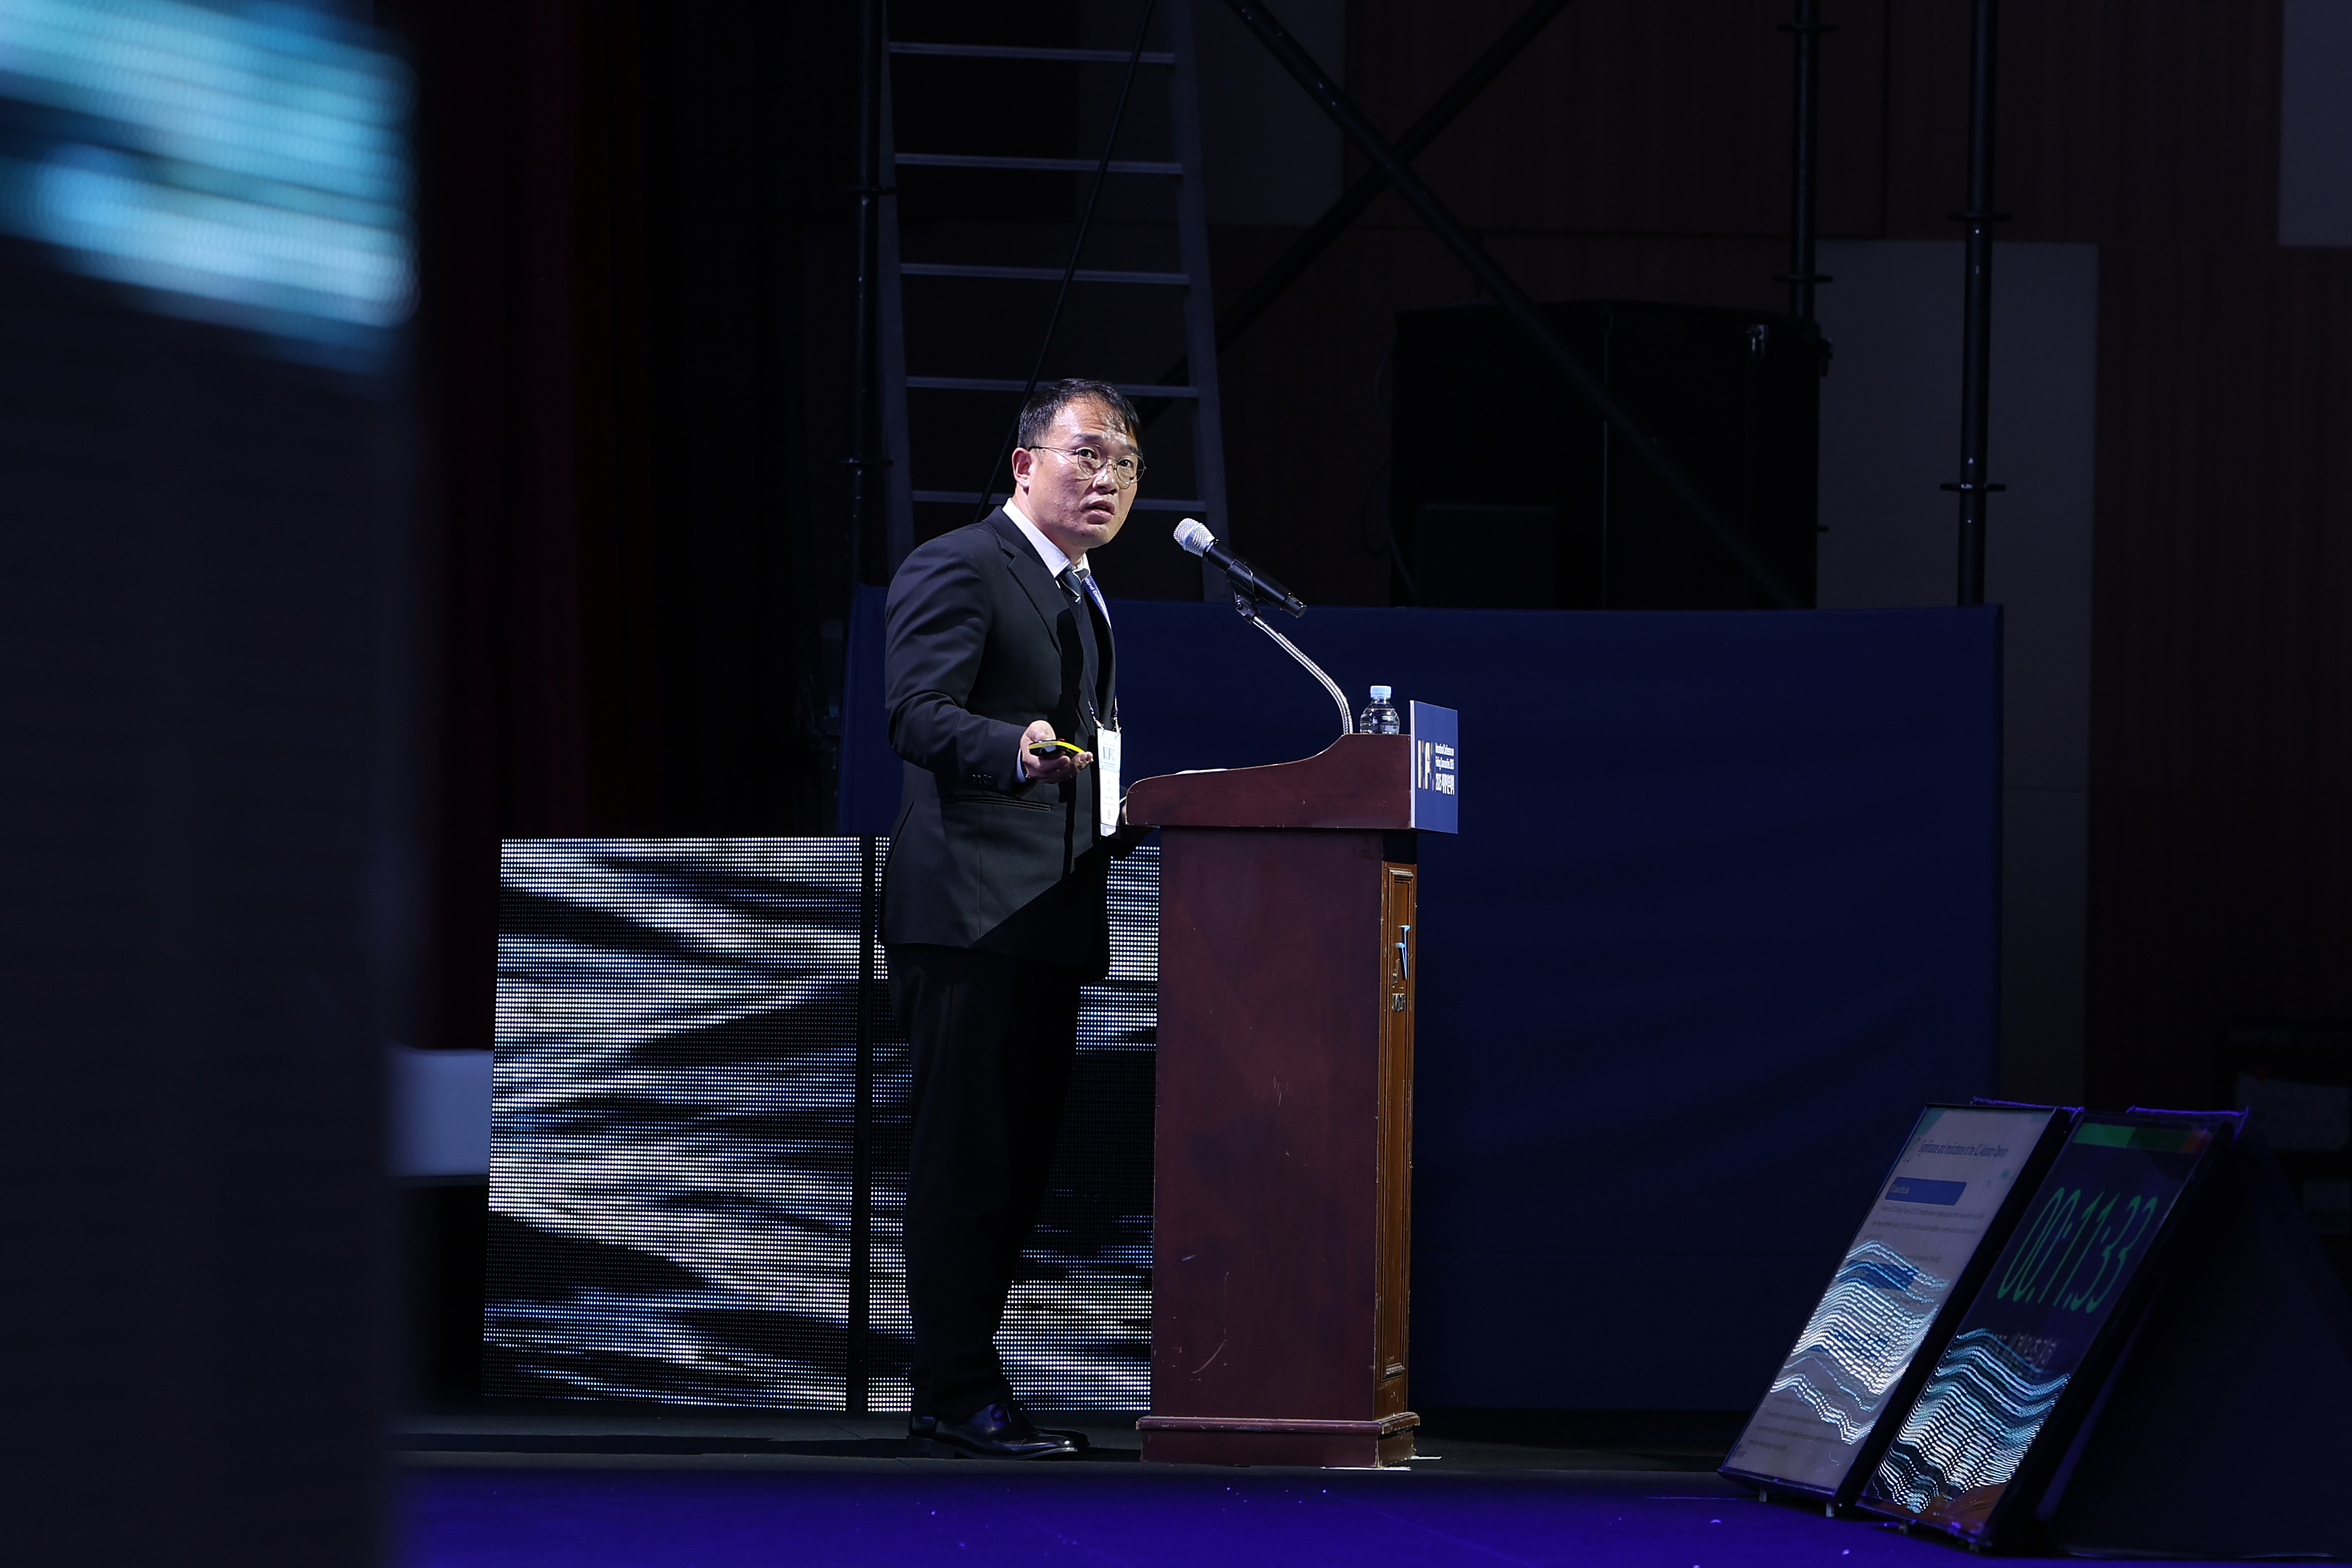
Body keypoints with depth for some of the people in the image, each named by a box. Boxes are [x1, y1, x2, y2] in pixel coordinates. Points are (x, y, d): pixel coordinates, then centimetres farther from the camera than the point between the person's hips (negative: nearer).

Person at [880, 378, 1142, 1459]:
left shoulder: (1084, 597, 24)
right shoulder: (957, 569, -6)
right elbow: (917, 714, -18)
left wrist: (1122, 806, 18)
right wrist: (1018, 750, -35)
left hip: (1051, 918, 10)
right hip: (972, 911, -10)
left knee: (1017, 1161, 10)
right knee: (966, 1157, -10)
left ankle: (960, 1385, 14)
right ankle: (957, 1397, -9)